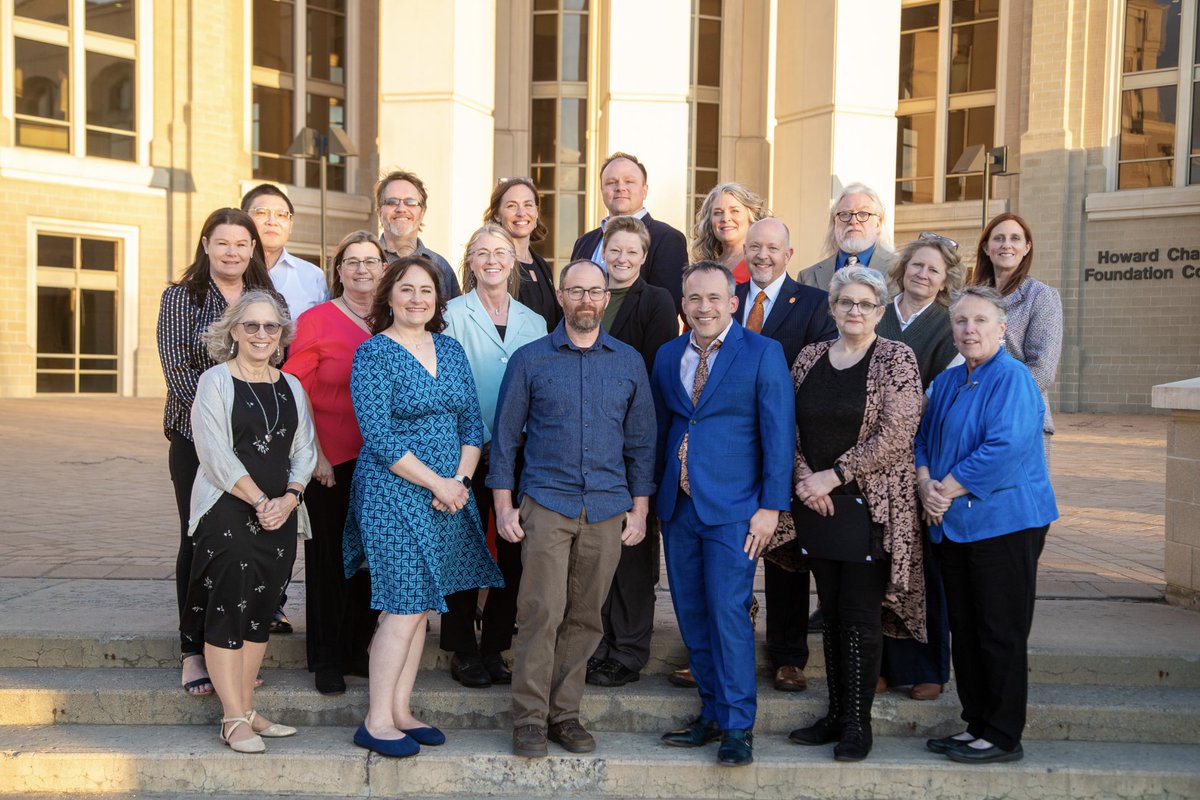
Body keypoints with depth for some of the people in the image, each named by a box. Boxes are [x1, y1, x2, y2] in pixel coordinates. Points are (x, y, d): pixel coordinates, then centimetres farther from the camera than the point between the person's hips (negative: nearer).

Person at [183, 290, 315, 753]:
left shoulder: (291, 387, 13)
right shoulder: (216, 382, -2)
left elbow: (303, 451, 9)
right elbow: (216, 454, -11)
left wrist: (289, 498, -7)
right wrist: (260, 501, -14)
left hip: (280, 517, 5)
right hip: (228, 512, -5)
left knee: (260, 613, 9)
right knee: (227, 611, -4)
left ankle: (245, 710, 19)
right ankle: (234, 719, 3)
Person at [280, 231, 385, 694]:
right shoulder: (316, 321, -4)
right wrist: (315, 454, -10)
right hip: (331, 463, -4)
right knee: (328, 558, 5)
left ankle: (357, 651, 26)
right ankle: (326, 661, 19)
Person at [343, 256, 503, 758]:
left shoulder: (451, 350, 11)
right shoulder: (373, 353, -7)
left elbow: (472, 423, 10)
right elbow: (380, 438, -14)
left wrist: (461, 479, -5)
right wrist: (438, 484, -13)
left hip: (448, 496, 6)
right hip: (393, 494, -6)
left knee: (420, 606, 10)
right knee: (404, 606, -5)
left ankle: (400, 712, 22)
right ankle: (376, 722, 8)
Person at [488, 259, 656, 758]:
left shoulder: (629, 362, 9)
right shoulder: (529, 359, 3)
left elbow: (640, 440, 11)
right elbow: (505, 435, 5)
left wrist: (639, 507, 6)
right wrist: (503, 504, -1)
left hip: (608, 509, 2)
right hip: (546, 504, -2)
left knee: (584, 618, 8)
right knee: (541, 613, -7)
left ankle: (565, 713, 20)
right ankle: (530, 718, 6)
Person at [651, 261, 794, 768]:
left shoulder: (763, 353, -4)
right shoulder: (667, 355, 10)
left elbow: (779, 434, -6)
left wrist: (771, 506, -11)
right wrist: (654, 497, 13)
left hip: (732, 507, -5)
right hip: (678, 507, 5)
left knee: (728, 614, -5)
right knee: (691, 617, 11)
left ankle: (738, 726, 9)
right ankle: (712, 714, 26)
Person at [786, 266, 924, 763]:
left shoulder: (896, 359, -4)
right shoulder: (808, 359, 10)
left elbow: (895, 434, -12)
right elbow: (790, 427, 9)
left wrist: (833, 475, -14)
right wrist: (803, 477, -8)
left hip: (872, 505, -4)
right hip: (817, 506, 4)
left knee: (861, 618, 0)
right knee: (832, 614, 11)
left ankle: (858, 722, 13)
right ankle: (835, 714, 23)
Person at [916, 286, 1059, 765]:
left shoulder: (1012, 379, -11)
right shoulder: (947, 381, 14)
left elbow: (1006, 448, -22)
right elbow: (924, 439, 16)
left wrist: (947, 489, -16)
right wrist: (926, 484, -4)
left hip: (1003, 523, -8)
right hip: (952, 525, 8)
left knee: (1000, 634, 0)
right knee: (964, 631, 14)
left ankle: (1003, 737, 12)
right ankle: (975, 724, 26)